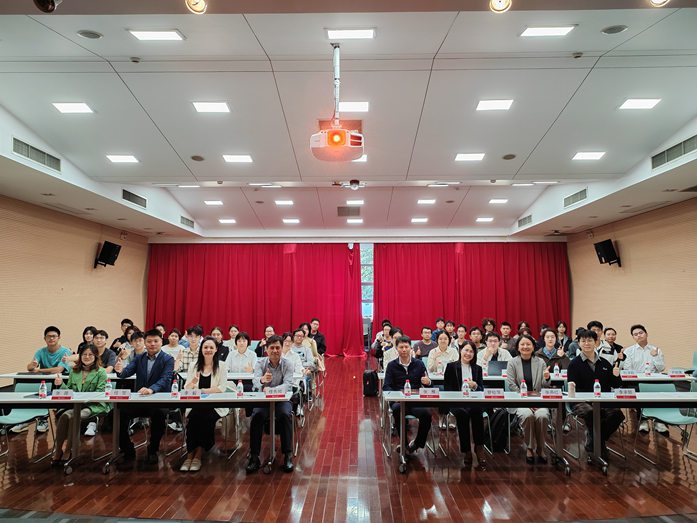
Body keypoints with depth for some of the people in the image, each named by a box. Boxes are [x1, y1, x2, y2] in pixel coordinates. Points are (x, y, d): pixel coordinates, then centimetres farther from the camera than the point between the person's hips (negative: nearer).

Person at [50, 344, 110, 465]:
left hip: (94, 405, -4)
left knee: (74, 417, -32)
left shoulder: (101, 372, 3)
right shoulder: (74, 372, 19)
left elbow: (100, 392, -6)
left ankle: (67, 453, -23)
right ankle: (58, 451, -24)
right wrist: (61, 385, -1)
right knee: (64, 415, -29)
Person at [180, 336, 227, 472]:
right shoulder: (193, 366, 13)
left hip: (215, 406, -2)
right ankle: (191, 455, -18)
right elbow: (186, 389, 7)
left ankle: (197, 456, -19)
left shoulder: (221, 367, 5)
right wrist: (192, 382, -15)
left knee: (205, 418, -32)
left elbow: (222, 387, -6)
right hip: (196, 405, 2)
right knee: (194, 417, -31)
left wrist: (203, 390, -15)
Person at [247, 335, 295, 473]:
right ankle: (254, 457, -21)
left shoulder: (287, 364, -1)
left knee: (284, 414, -31)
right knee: (257, 415, -29)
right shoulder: (260, 363, 1)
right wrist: (262, 380, -43)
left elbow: (288, 384, -15)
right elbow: (255, 381, -17)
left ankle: (288, 456, -22)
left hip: (282, 399, -1)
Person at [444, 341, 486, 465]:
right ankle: (466, 450, -24)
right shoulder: (451, 366, 10)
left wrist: (475, 386, -11)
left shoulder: (477, 368, 19)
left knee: (476, 410, -34)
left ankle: (479, 447, -26)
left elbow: (482, 390, 13)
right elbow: (446, 387, 3)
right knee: (462, 413, -35)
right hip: (456, 403, -2)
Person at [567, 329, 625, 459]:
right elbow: (573, 389, -6)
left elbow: (616, 385, 15)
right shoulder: (574, 364, 1)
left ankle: (592, 437, 0)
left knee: (617, 413, -27)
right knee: (591, 412, -35)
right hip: (581, 403, -4)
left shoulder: (604, 363, 15)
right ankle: (600, 445, -6)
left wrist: (616, 376, -8)